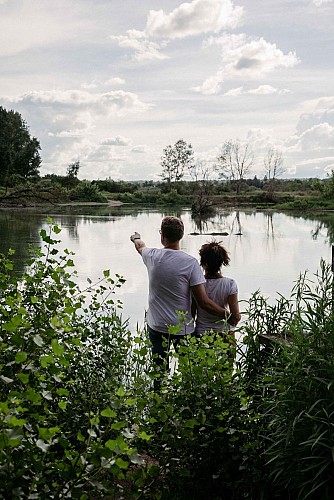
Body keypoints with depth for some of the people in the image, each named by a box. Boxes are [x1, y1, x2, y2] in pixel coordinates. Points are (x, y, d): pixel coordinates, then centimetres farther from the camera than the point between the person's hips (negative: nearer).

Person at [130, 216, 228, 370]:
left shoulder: (152, 256, -7)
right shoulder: (190, 262, -17)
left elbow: (140, 246, 21)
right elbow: (203, 302, -18)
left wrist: (136, 238, 44)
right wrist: (227, 314, -7)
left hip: (156, 326, 3)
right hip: (183, 328, -2)